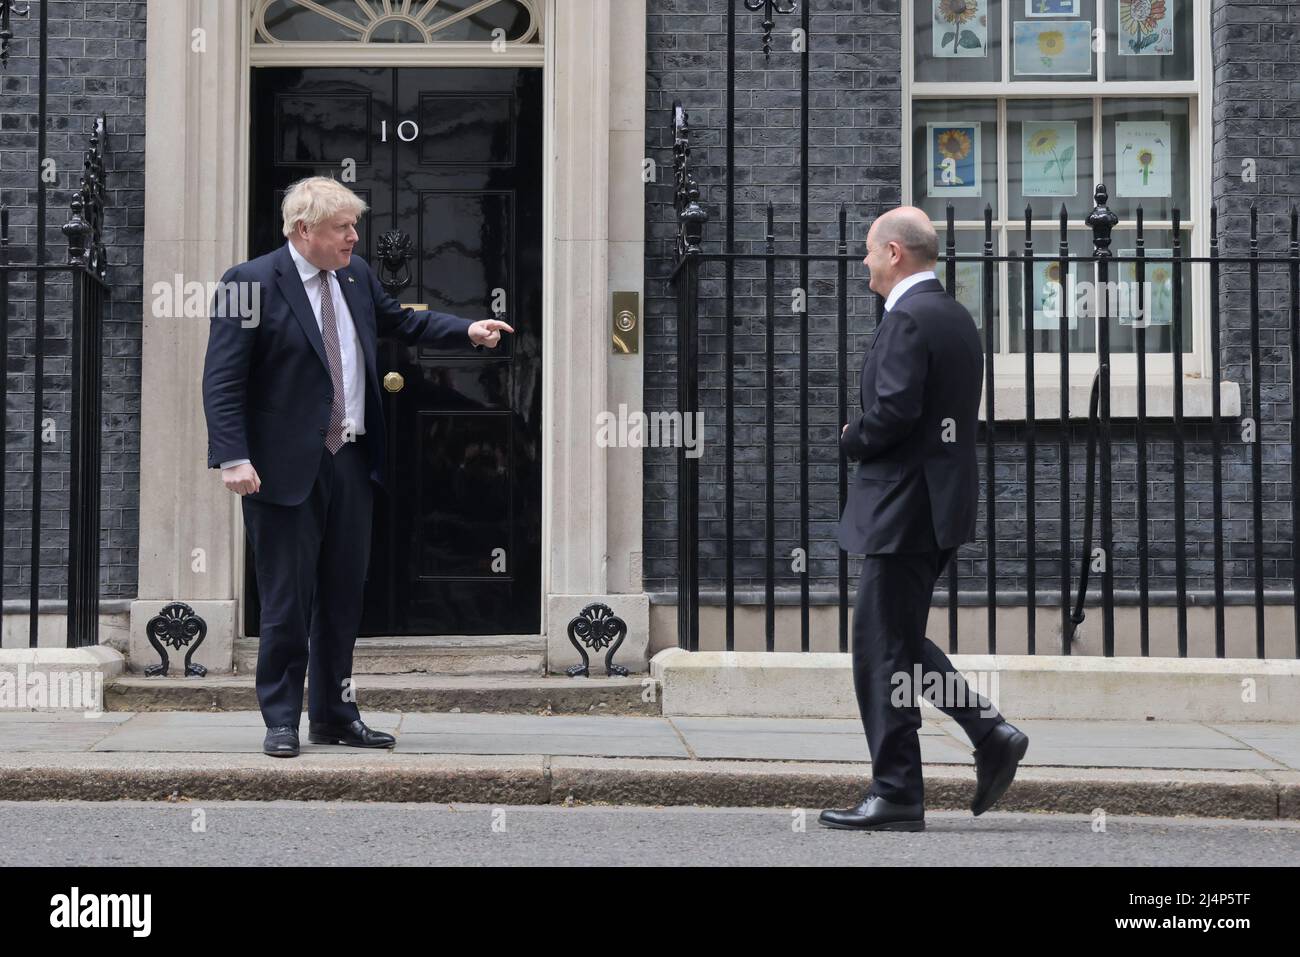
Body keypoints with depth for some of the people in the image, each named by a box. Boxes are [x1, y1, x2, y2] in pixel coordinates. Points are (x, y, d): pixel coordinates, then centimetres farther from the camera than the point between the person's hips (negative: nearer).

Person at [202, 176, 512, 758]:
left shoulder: (356, 277, 10)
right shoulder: (251, 284, -10)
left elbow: (398, 321, 26)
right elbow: (223, 379, -13)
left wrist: (467, 331, 11)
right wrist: (234, 458, -21)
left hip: (351, 463, 7)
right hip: (287, 467, -7)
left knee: (343, 596, 13)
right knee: (287, 601, 0)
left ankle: (334, 716, 24)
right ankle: (281, 721, 12)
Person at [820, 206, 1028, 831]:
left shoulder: (907, 319, -15)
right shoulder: (957, 317, 15)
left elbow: (894, 409, -25)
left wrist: (852, 441, -7)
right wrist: (868, 440, 13)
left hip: (904, 505, -10)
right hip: (942, 502, 10)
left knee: (884, 650, -3)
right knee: (900, 641, 18)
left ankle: (896, 796, 2)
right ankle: (992, 734, 12)